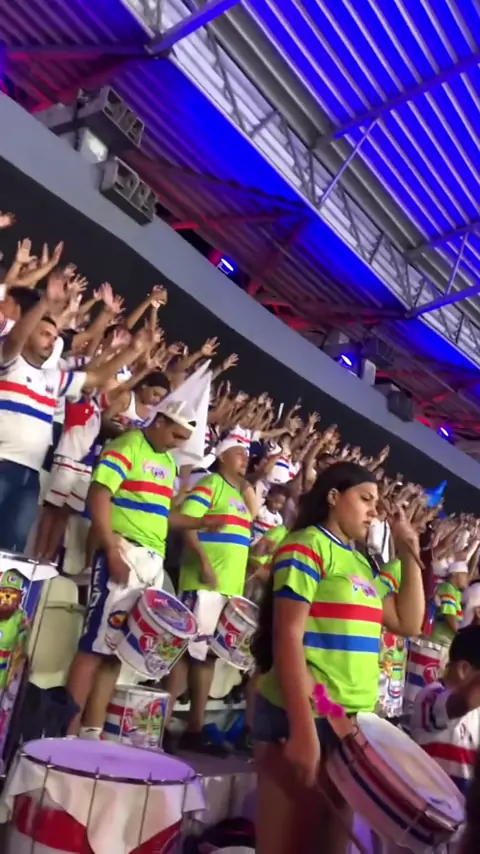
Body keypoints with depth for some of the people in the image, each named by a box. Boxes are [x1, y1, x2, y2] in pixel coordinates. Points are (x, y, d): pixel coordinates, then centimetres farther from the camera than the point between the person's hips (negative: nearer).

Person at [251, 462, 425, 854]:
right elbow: (287, 637, -17)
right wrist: (303, 728, -21)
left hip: (354, 720, 8)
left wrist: (410, 555, 9)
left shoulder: (361, 563, 12)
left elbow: (408, 623, 14)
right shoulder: (306, 545, -11)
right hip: (304, 717, -8)